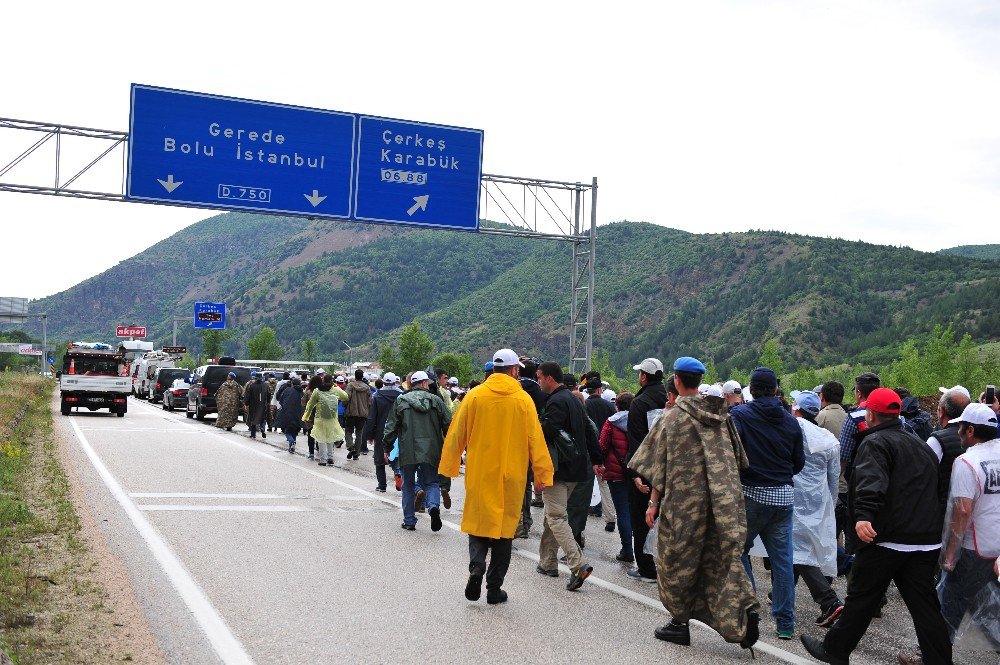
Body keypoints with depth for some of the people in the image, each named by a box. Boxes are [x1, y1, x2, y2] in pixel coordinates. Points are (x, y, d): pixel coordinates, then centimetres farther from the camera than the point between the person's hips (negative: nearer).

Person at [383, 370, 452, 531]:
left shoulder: (400, 401, 4)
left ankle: (409, 521, 16)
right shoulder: (435, 400, 4)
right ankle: (433, 506, -18)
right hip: (431, 451, 0)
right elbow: (448, 424, 4)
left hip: (408, 451, 0)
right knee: (431, 482, 11)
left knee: (408, 485, 14)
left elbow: (391, 427, 4)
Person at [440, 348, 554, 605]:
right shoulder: (523, 399, -3)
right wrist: (542, 475, 4)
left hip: (479, 473, 0)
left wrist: (450, 467, 13)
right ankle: (494, 588, 12)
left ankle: (476, 565, -12)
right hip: (511, 475, 0)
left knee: (478, 522, 13)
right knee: (504, 526, 9)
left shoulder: (474, 396, -2)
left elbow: (456, 435, 2)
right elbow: (535, 439, -3)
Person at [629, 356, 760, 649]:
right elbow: (737, 457, 14)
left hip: (684, 499, -4)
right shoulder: (721, 414, 6)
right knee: (722, 559, 8)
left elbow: (660, 465, -7)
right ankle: (745, 610, -13)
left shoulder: (673, 416, -9)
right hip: (724, 501, 4)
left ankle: (679, 623, 17)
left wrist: (654, 502, -1)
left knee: (677, 560, 10)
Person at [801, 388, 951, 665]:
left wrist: (864, 515, -39)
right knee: (925, 606, 8)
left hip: (887, 539, -7)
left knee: (861, 598, 5)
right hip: (927, 543, 7)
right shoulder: (921, 445, 20)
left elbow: (871, 482, -26)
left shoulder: (875, 442, -7)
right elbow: (937, 490, 30)